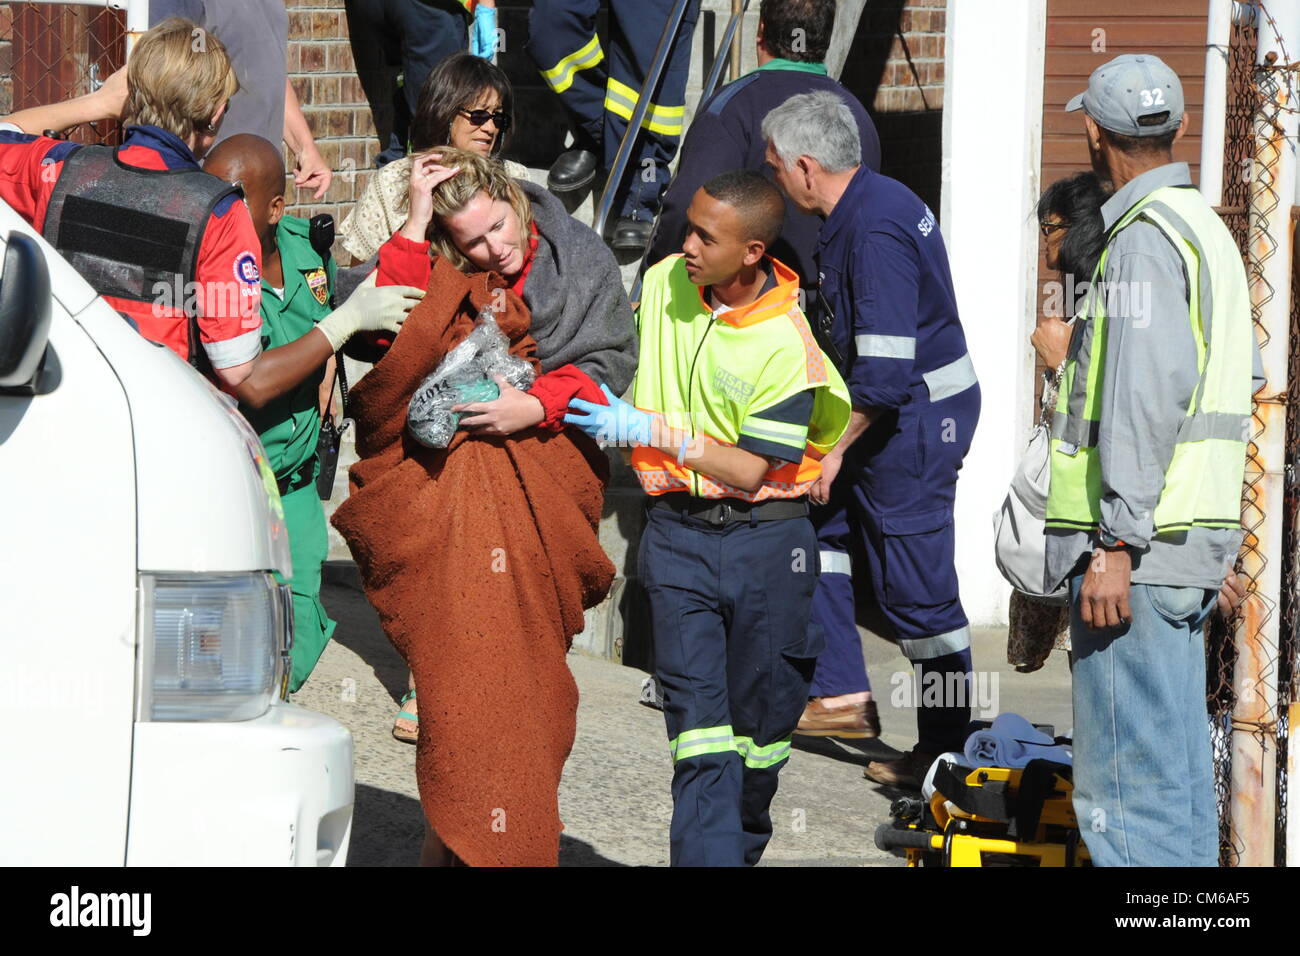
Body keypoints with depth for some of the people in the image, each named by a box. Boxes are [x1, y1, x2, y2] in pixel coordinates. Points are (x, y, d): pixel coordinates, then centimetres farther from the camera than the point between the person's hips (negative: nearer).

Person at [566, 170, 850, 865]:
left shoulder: (786, 343, -14)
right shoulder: (664, 282, 1)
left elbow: (750, 471, -15)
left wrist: (654, 431, -17)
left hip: (764, 539, -2)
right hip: (677, 534, 2)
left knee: (760, 723, 9)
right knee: (698, 726, -8)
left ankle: (741, 848, 30)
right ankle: (705, 855, -13)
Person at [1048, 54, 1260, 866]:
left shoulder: (1145, 236, -13)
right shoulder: (1205, 226, 18)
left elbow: (1146, 395, -21)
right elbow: (1237, 378, 23)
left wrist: (1117, 543, -22)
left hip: (1142, 543, -10)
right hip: (1194, 539, 10)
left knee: (1125, 781, -10)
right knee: (1177, 770, 14)